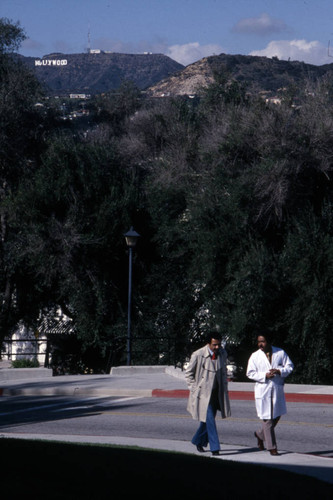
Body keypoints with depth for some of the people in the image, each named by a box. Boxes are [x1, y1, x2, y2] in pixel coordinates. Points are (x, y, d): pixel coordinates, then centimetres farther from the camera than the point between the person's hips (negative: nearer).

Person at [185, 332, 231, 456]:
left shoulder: (222, 353, 1)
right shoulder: (198, 355, -13)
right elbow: (188, 374, -1)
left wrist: (224, 388, 12)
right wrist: (194, 389, -6)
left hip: (217, 392, 5)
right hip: (203, 392, -5)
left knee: (208, 419, 11)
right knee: (209, 419, -12)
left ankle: (198, 441, 31)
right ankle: (214, 448, -10)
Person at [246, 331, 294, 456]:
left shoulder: (280, 353, 2)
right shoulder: (255, 356, -1)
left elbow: (289, 366, 4)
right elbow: (250, 373, -3)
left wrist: (279, 371, -16)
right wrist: (265, 375, -16)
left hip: (277, 389, 3)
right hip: (262, 390, -3)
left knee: (276, 415, 12)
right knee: (266, 418, -2)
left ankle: (260, 434, 35)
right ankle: (271, 447, 4)